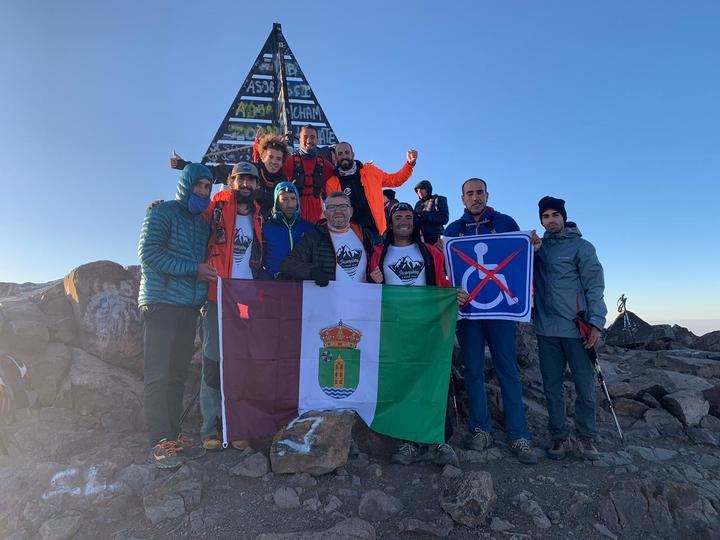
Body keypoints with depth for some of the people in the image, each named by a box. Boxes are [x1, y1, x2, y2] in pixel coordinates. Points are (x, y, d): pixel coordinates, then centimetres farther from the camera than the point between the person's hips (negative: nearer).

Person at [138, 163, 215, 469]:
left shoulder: (202, 223, 18)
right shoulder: (162, 213, -1)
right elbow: (148, 253, -12)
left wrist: (208, 275, 3)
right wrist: (193, 269, -14)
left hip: (190, 306, 7)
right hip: (162, 303, -6)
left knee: (178, 374, 8)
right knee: (159, 375, -5)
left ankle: (173, 436, 15)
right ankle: (160, 443, -1)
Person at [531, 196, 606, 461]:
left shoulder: (582, 247, 2)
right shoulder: (537, 246, 13)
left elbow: (594, 287, -3)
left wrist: (596, 322, -13)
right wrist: (532, 251, -8)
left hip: (577, 328, -3)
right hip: (546, 329, 3)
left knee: (585, 386, 2)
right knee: (552, 387, 7)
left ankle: (586, 437, 17)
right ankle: (559, 437, 17)